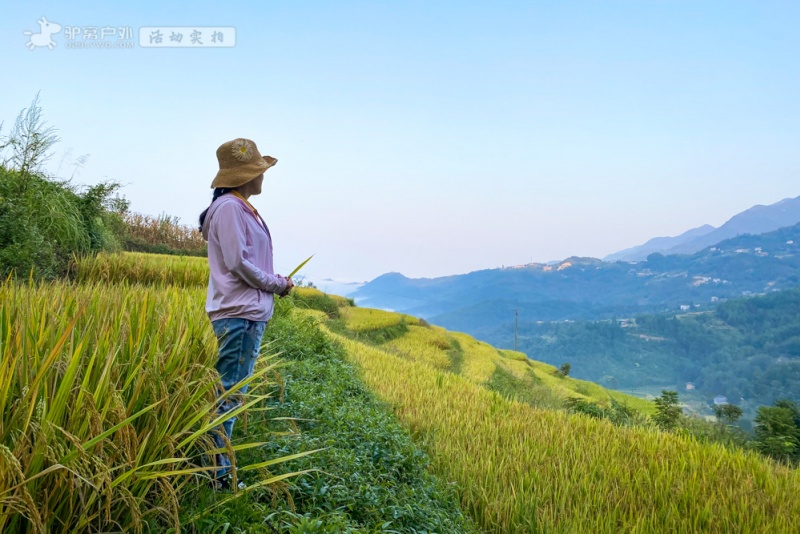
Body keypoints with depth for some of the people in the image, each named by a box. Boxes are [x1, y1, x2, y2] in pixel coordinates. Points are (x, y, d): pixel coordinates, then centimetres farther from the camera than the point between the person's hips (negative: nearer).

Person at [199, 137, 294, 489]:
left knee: (230, 392, 14)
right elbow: (238, 262, -17)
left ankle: (218, 466, 22)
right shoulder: (229, 207, -13)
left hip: (251, 313, 11)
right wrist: (279, 284, -6)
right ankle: (218, 474, 0)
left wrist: (275, 283, 4)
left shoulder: (241, 208, 17)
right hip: (239, 314, -11)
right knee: (229, 393, -6)